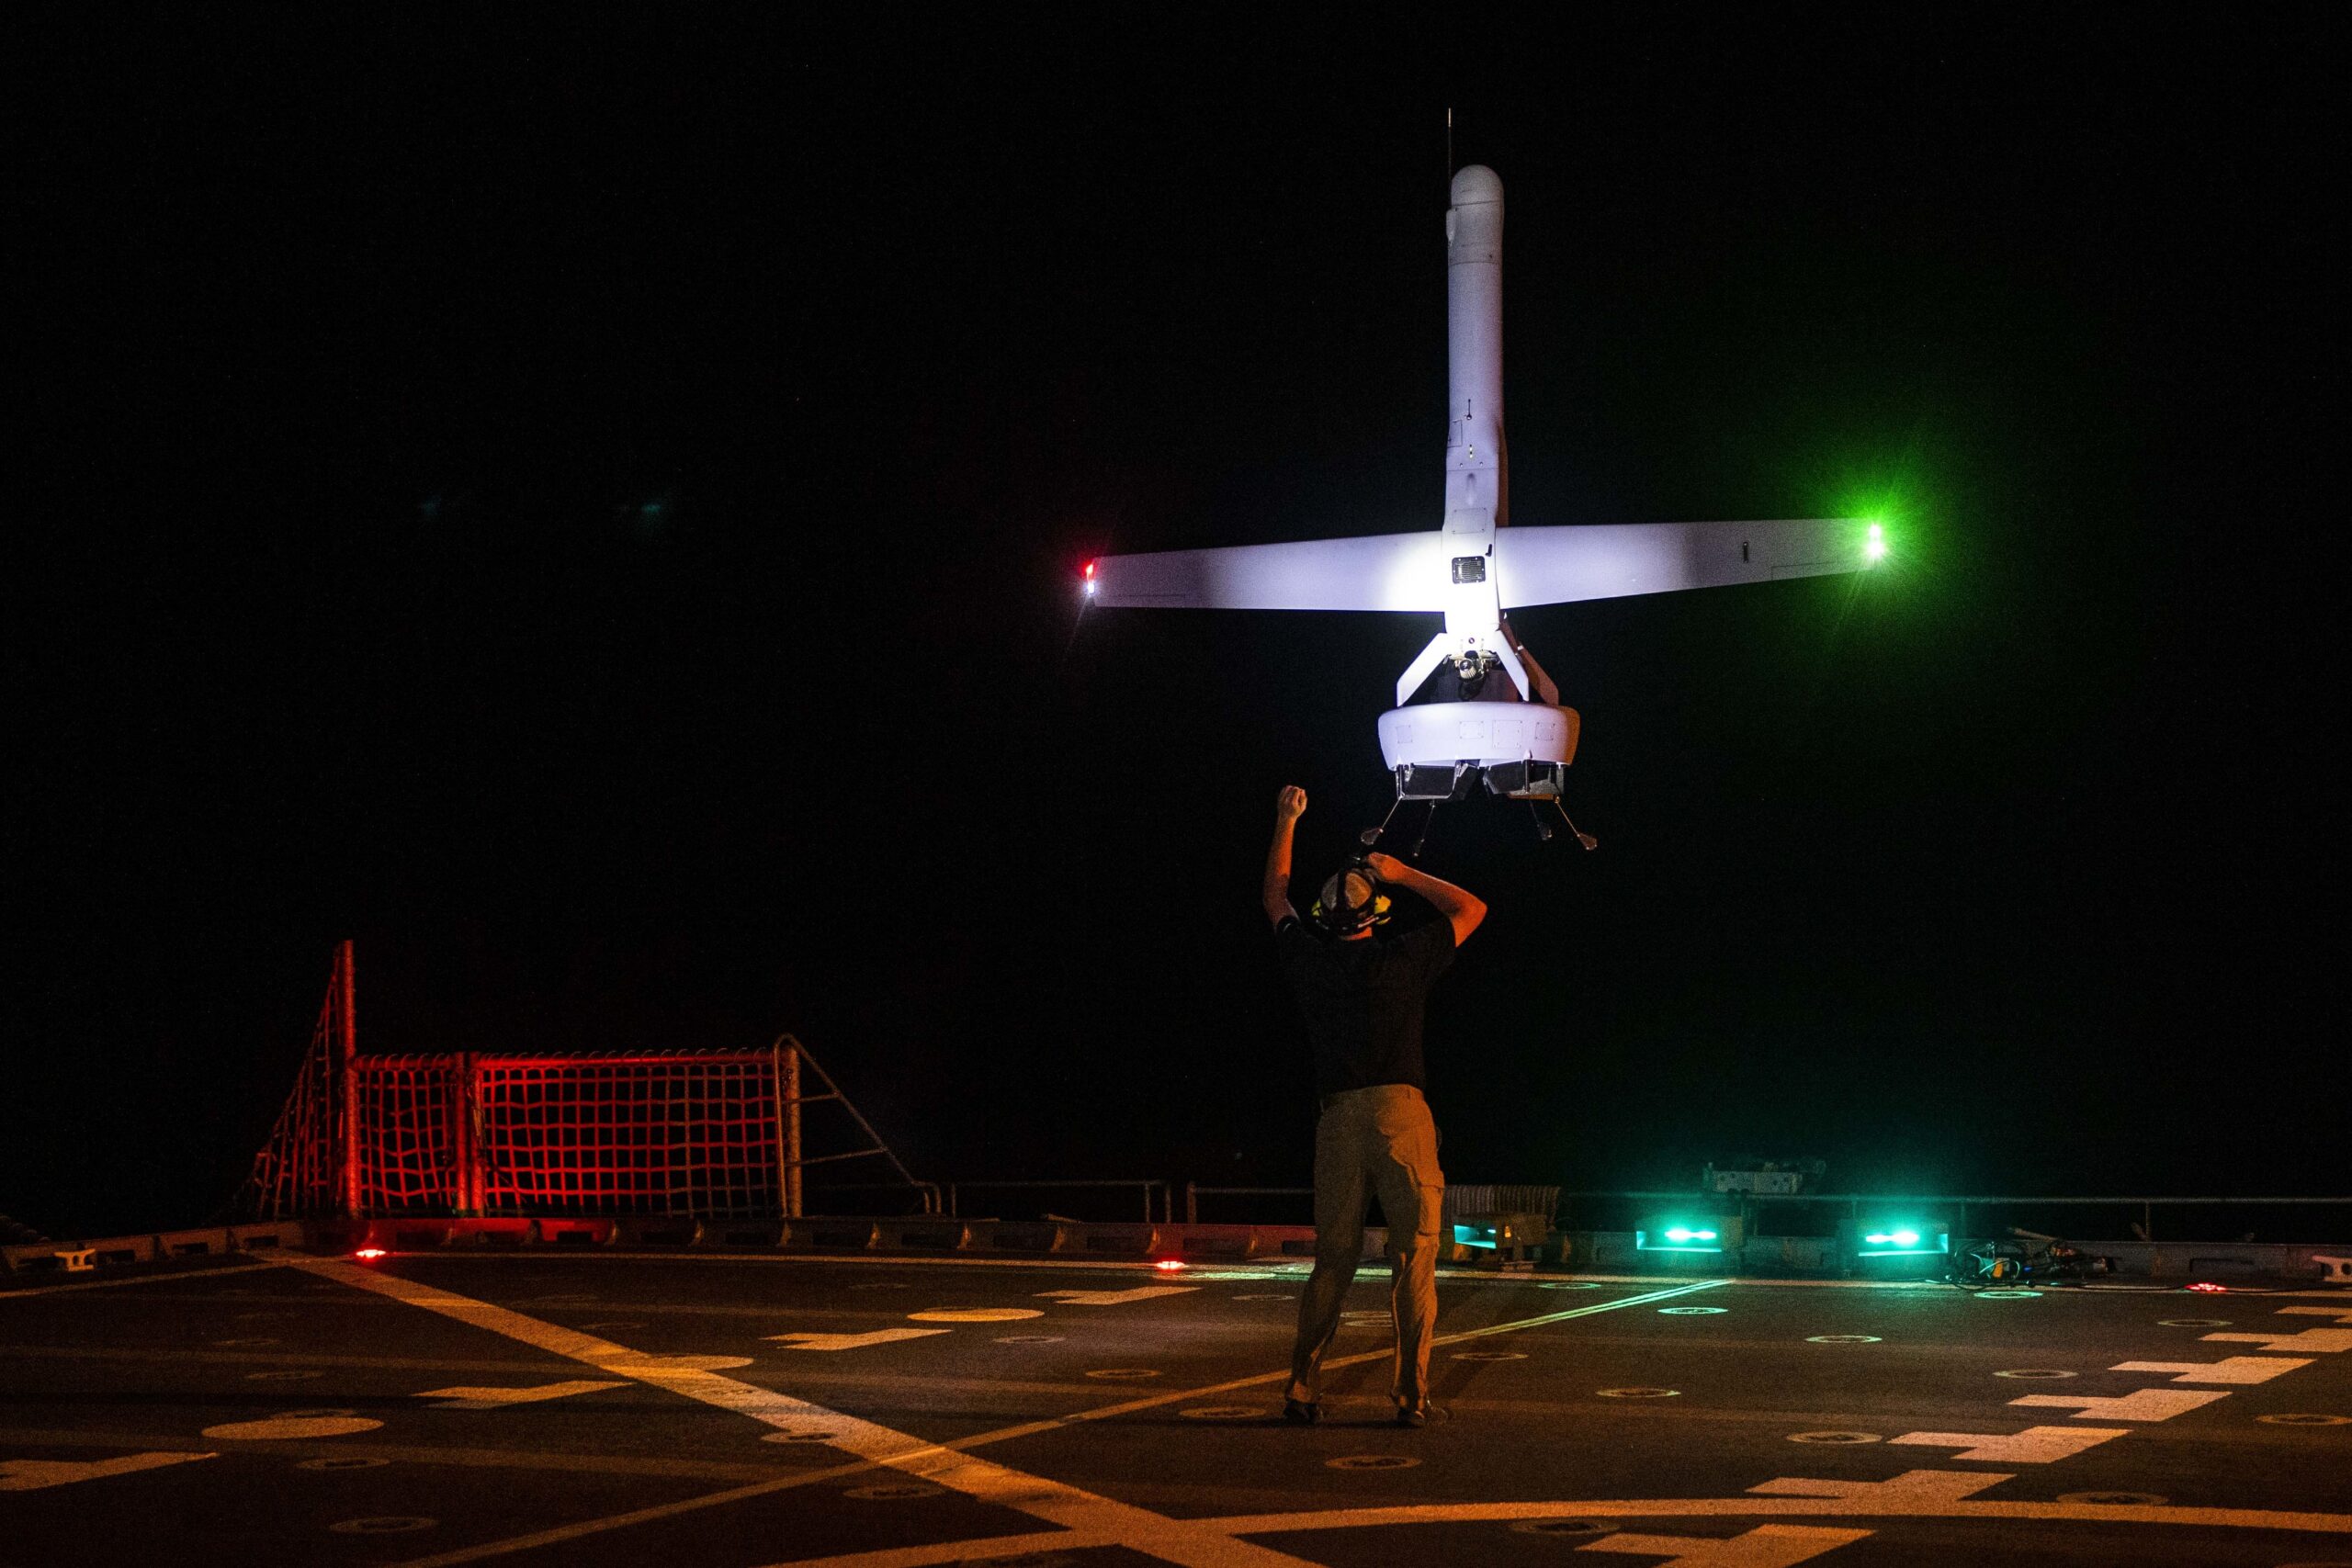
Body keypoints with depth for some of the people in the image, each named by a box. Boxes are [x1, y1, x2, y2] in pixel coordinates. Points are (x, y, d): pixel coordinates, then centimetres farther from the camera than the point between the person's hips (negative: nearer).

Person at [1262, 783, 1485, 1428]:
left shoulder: (1308, 960, 9)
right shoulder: (1401, 958, 2)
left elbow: (1276, 901, 29)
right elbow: (1472, 909, 16)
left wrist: (1286, 824, 37)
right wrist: (1403, 874, 18)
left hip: (1338, 1120, 3)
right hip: (1401, 1112, -3)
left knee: (1333, 1258, 10)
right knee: (1414, 1255, -1)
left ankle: (1303, 1390, 6)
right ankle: (1412, 1394, -6)